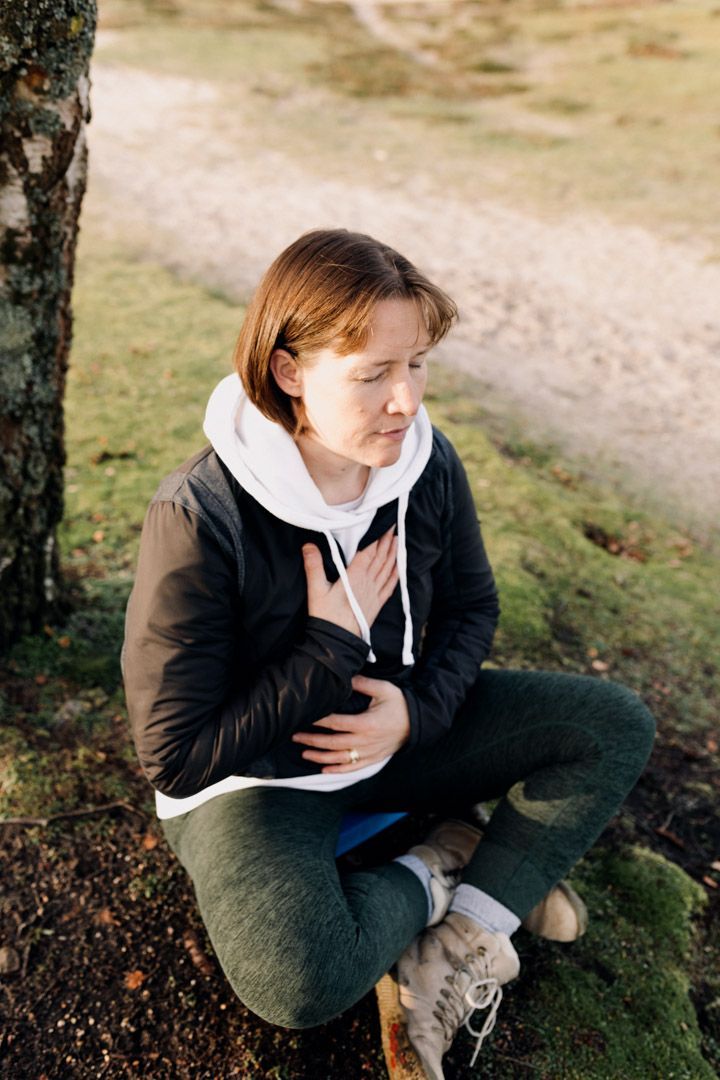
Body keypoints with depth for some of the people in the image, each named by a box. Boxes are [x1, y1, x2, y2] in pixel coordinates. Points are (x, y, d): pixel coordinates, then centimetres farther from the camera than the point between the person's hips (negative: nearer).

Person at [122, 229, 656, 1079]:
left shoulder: (427, 465, -12)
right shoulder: (200, 516, -27)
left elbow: (471, 607, 5)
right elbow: (174, 756, -22)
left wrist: (417, 707, -15)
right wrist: (330, 647, -25)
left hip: (398, 725, 5)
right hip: (256, 777, -4)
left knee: (616, 725, -5)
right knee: (301, 981, -32)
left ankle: (464, 932, -6)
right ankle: (435, 874, -1)